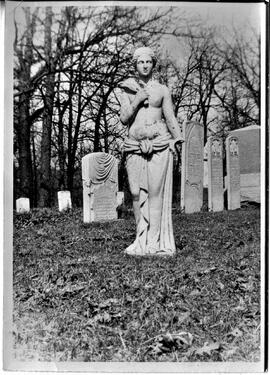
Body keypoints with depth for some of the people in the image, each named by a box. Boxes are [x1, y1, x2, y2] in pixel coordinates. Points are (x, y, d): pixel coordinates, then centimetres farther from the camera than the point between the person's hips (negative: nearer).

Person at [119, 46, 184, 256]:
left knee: (155, 193, -7)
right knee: (137, 193, -1)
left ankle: (154, 242, -3)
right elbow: (124, 119, 6)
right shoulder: (127, 90, 15)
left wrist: (179, 141, -4)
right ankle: (142, 238, 9)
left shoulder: (162, 90, 11)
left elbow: (171, 118, 7)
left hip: (159, 145, -2)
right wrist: (137, 101, -5)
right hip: (135, 145, 2)